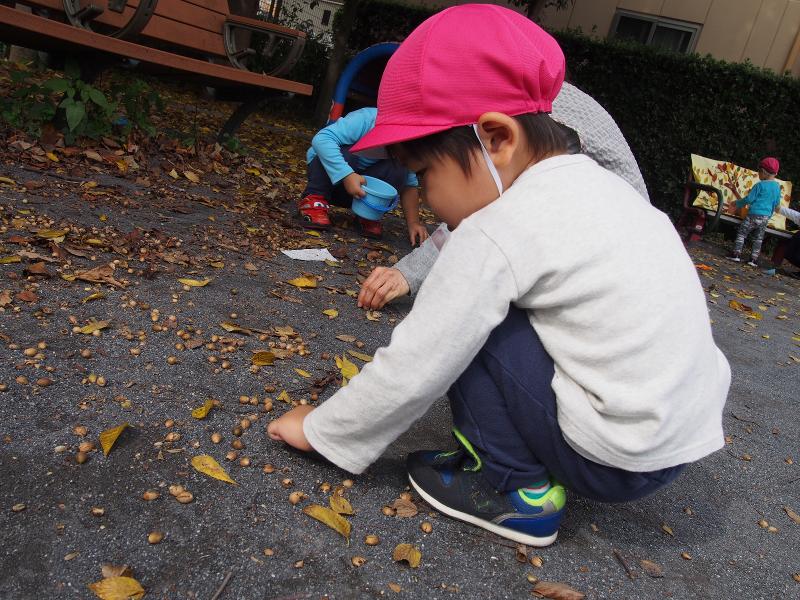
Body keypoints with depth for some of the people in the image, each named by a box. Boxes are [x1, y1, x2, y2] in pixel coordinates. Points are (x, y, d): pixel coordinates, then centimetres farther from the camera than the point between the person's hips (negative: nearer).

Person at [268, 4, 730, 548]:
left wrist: (320, 429, -1)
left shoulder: (498, 233, -20)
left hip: (620, 459, -8)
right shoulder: (597, 186, 4)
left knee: (464, 325, -9)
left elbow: (413, 370, -15)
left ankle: (516, 489, 2)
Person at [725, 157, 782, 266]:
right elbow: (776, 204, 15)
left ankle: (737, 253, -2)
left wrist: (737, 203, 4)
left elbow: (749, 199, -10)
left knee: (741, 232, 4)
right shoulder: (777, 187, 8)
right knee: (758, 238, 12)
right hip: (766, 217, 6)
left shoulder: (760, 185, -11)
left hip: (754, 214, -6)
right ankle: (754, 258, 10)